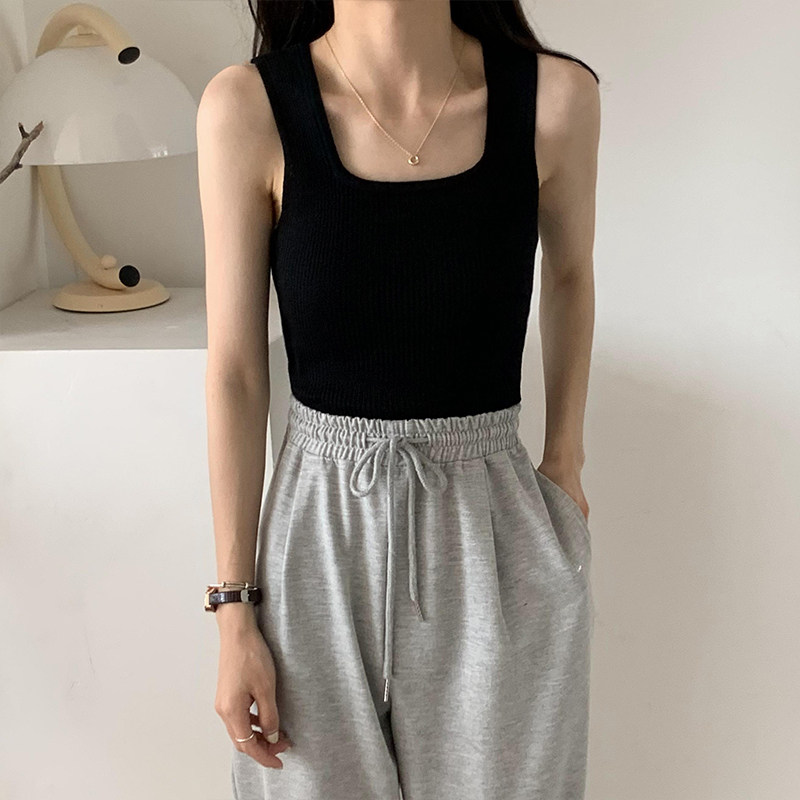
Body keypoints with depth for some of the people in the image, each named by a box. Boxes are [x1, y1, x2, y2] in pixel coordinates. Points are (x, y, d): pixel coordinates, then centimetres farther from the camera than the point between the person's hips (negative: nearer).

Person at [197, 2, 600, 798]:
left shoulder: (554, 97, -9)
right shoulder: (247, 106, -12)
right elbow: (234, 373, -7)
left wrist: (565, 458, 12)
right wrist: (235, 610, -4)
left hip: (496, 534, 1)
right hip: (321, 534, 0)